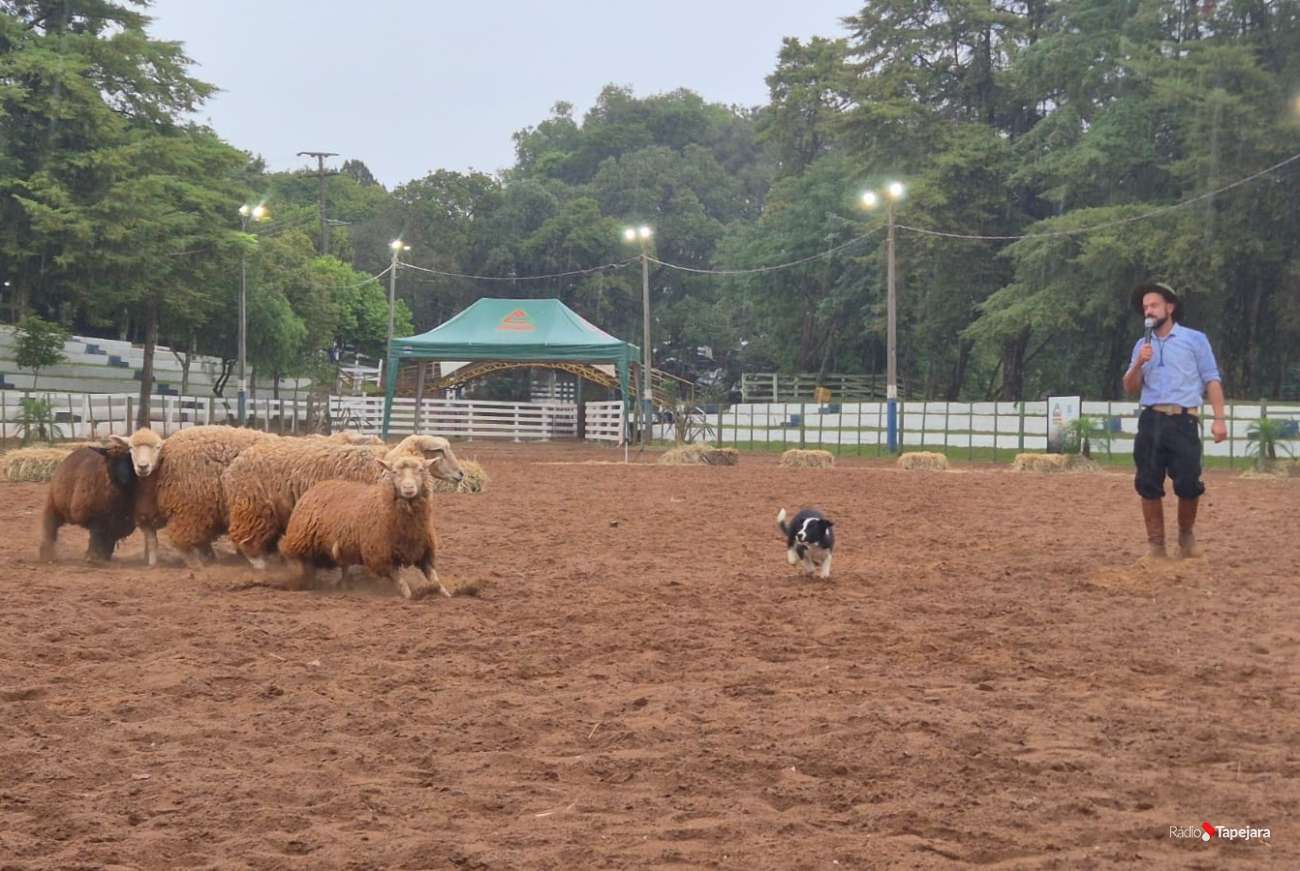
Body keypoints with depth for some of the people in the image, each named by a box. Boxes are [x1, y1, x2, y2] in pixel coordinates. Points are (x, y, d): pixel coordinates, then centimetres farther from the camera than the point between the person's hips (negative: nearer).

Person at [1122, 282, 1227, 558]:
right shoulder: (1142, 345, 15)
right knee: (1148, 484, -1)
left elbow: (1212, 380, 2)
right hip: (1151, 421, 4)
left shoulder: (1195, 339, 5)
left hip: (1184, 421, -3)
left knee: (1188, 483, -7)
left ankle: (1187, 534, 18)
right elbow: (1130, 388, 12)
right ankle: (1156, 544, 6)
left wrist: (1219, 419, -7)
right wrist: (1139, 364, -7)